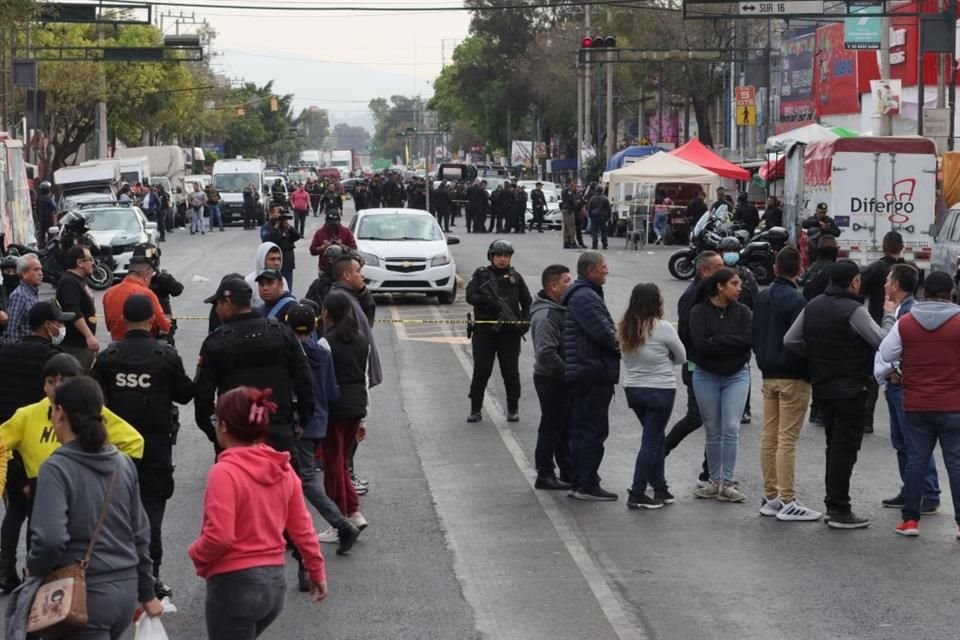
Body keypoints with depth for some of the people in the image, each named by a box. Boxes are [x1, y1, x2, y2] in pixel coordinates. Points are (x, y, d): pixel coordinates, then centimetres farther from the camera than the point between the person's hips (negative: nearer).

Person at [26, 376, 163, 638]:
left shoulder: (56, 469, -14)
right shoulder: (123, 464, 7)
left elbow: (50, 539, -24)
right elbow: (140, 533, 13)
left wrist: (34, 569, -4)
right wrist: (147, 593, 21)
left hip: (85, 596, -7)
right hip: (126, 591, 7)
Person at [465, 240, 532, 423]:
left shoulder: (515, 277, 8)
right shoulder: (481, 274, 4)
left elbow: (527, 303, 13)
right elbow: (470, 296, -6)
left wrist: (524, 322, -3)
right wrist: (491, 301, -20)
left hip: (509, 332, 1)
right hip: (484, 330, -1)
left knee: (511, 372, 2)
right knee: (481, 371, -1)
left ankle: (513, 409, 14)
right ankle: (475, 409, 9)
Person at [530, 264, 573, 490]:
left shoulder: (560, 310, 12)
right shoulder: (545, 315, -22)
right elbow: (546, 353, -29)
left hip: (562, 379, 10)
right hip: (551, 379, -10)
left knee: (565, 428, 16)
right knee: (551, 429, -1)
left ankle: (568, 472, 24)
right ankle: (545, 475, 7)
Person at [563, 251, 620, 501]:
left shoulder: (583, 295, 19)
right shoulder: (585, 297, -16)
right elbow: (603, 332, -23)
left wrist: (617, 343, 3)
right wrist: (623, 346, -8)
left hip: (583, 374, 11)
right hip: (593, 373, -11)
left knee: (581, 429, 14)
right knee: (594, 430, -7)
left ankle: (579, 483, 20)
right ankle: (587, 485, -5)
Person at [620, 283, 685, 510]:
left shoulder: (624, 328, 0)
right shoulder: (662, 328, -15)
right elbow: (682, 357, -3)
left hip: (633, 388, 6)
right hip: (660, 390, -6)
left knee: (655, 439, 19)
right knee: (651, 442, 0)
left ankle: (660, 489, 23)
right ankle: (637, 495, 0)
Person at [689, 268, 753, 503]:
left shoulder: (741, 311, -2)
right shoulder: (699, 311, -7)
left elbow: (748, 340, -15)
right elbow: (700, 344, -18)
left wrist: (716, 341, -17)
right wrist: (731, 343, -17)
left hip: (736, 375, 0)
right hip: (706, 376, 0)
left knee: (731, 429, -7)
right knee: (713, 432, 8)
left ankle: (728, 483, -4)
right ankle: (715, 481, 17)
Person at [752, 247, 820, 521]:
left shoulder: (762, 298, 10)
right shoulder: (795, 299, -15)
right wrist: (809, 373, -7)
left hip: (768, 375, 8)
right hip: (792, 377, -8)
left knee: (769, 437, 11)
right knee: (787, 440, -7)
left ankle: (770, 497, 17)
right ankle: (787, 502, -6)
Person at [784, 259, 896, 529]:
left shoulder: (812, 306, 5)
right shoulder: (854, 310, -17)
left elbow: (790, 340, 5)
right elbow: (883, 342, -18)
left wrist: (815, 358, 10)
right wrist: (889, 316, -3)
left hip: (821, 386, 7)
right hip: (850, 390, -7)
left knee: (834, 446, 18)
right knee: (845, 448, -2)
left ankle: (833, 504, 22)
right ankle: (839, 511, 0)